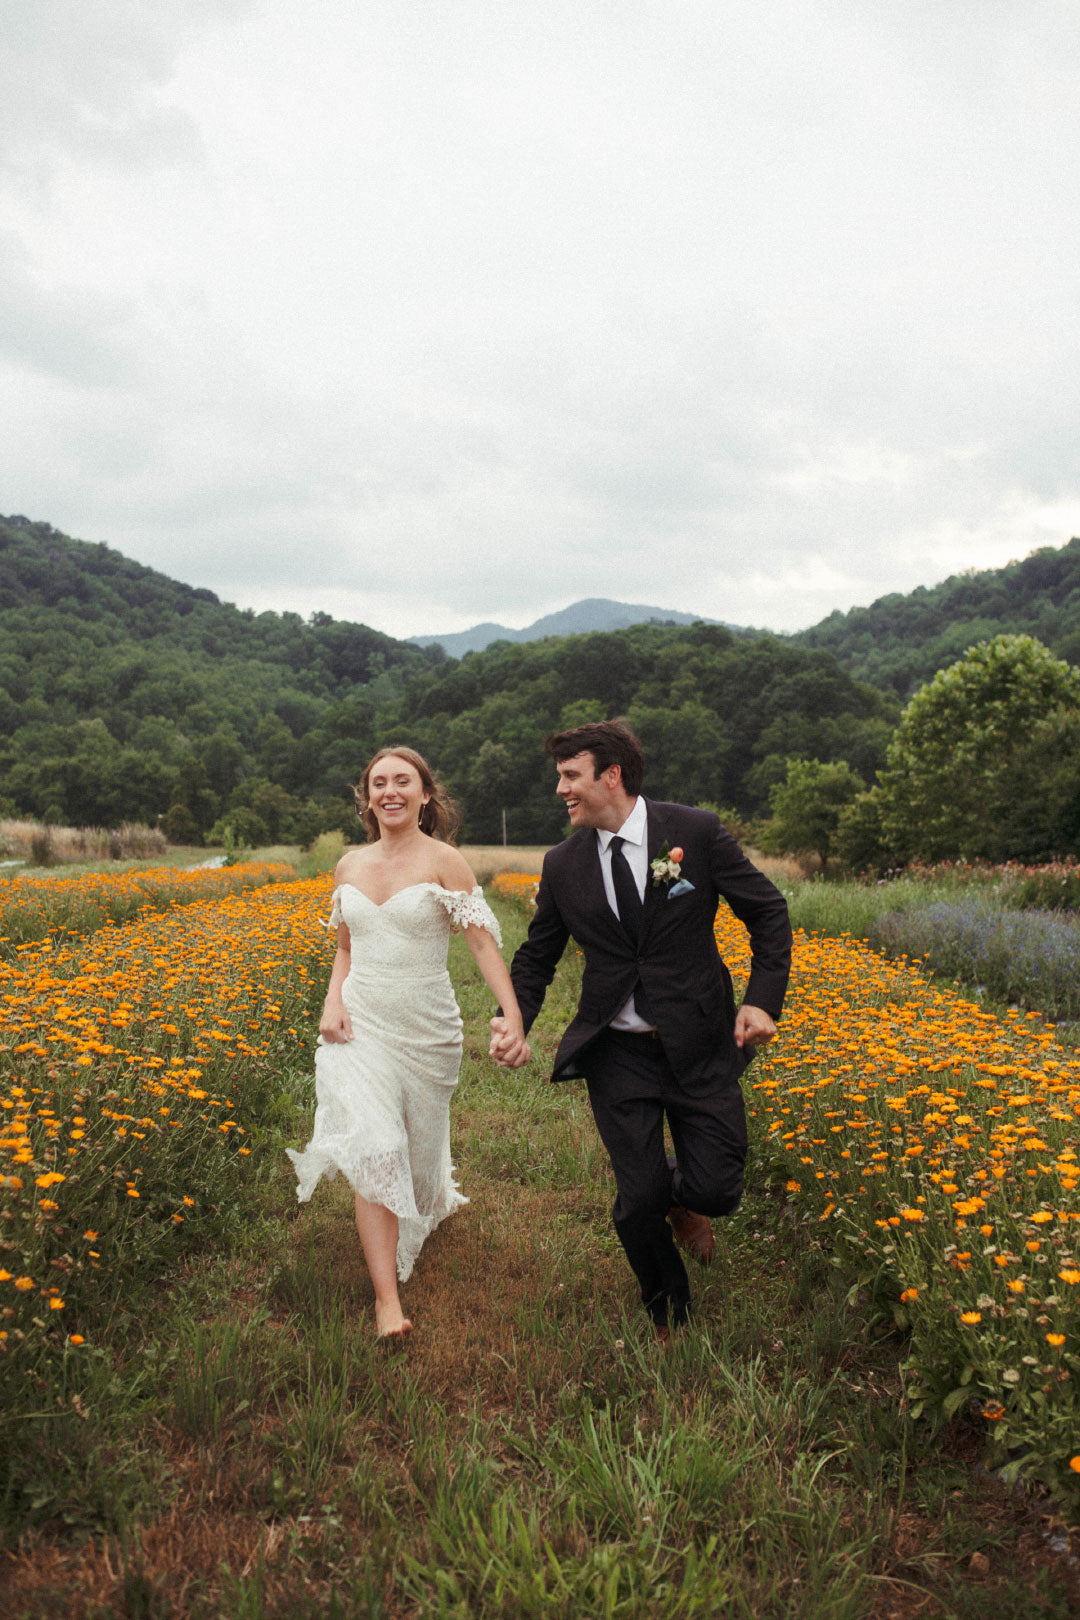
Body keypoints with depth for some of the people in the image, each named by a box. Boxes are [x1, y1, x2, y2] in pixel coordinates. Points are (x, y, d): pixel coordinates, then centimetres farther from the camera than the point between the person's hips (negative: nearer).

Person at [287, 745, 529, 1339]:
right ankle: (388, 1299, -8)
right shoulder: (350, 865, 7)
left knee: (414, 1149, 15)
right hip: (361, 1023, 2)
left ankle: (425, 1211, 52)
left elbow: (483, 941, -14)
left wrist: (513, 1016, -25)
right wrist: (332, 1003, -2)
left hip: (425, 1028, -2)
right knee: (374, 1152, -15)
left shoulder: (443, 860, -8)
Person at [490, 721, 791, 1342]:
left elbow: (769, 913, 2)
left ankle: (683, 1197, 35)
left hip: (698, 1043, -1)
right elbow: (537, 957, 11)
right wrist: (514, 1019, -8)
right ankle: (668, 1319, 30)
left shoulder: (697, 832, -7)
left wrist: (765, 999, -10)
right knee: (639, 1202, 1)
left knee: (716, 1190, -4)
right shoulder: (563, 864, 1)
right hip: (619, 1052, 2)